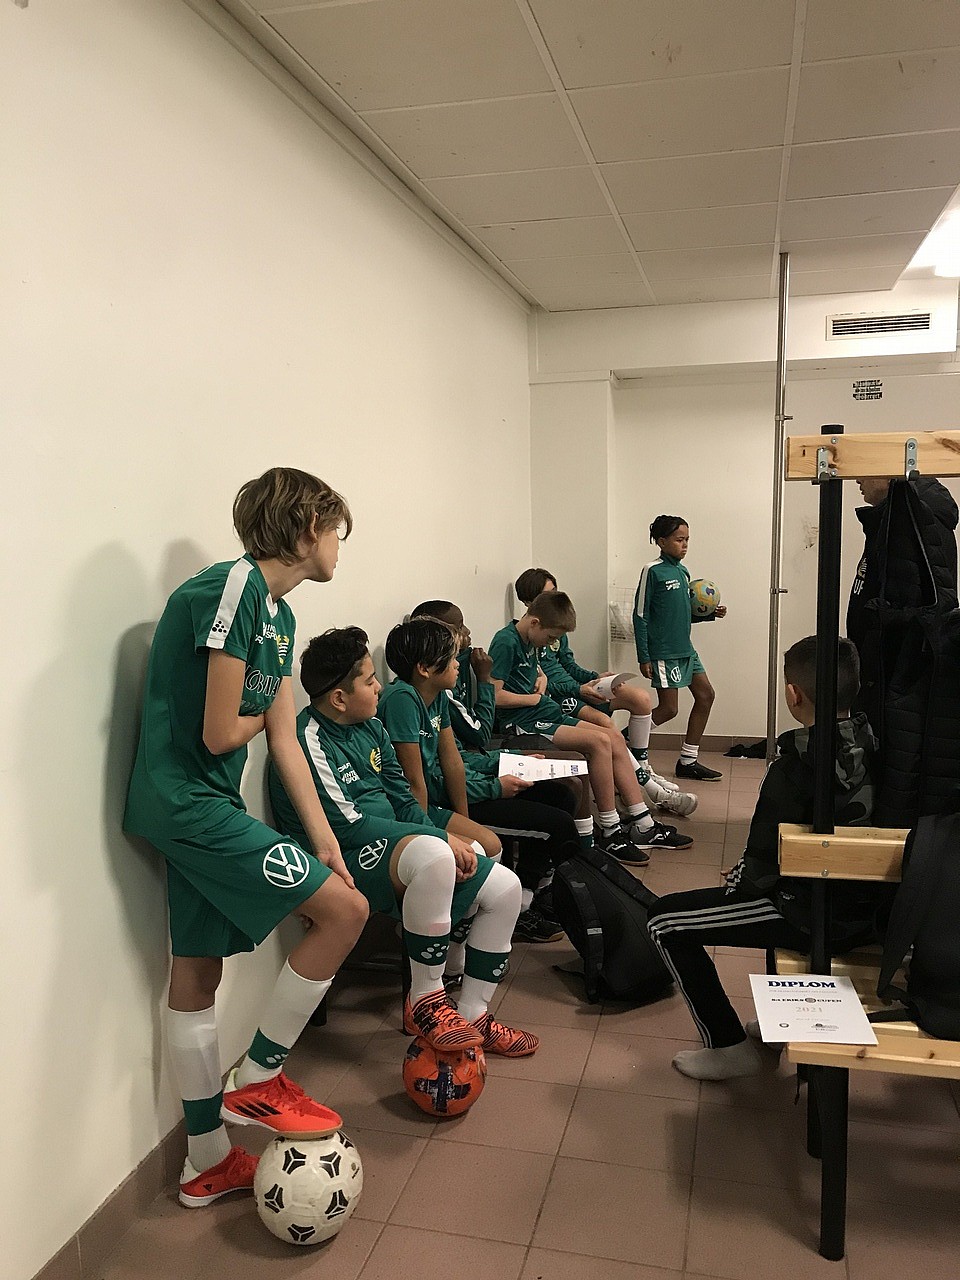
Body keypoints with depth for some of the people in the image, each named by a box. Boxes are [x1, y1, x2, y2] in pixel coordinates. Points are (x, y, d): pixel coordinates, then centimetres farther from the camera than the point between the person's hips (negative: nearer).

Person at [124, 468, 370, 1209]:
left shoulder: (278, 613, 11)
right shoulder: (231, 589, -18)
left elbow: (284, 742, 10)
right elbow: (220, 735, -20)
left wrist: (324, 839, 6)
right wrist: (262, 713, 2)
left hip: (197, 808, 9)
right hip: (187, 800, -9)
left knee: (198, 969, 16)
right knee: (344, 910, -8)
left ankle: (208, 1163, 32)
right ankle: (258, 1081, 10)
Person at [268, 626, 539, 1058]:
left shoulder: (371, 728, 10)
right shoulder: (308, 742, -17)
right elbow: (347, 826, -21)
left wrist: (448, 838, -5)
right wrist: (442, 839, -18)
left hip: (392, 845, 9)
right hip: (345, 860, -9)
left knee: (504, 887, -1)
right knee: (432, 855, -39)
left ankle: (473, 1015, 11)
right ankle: (425, 1001, -19)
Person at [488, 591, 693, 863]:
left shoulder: (529, 642, 14)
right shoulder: (506, 642, -15)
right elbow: (494, 695, -21)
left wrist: (539, 684, 8)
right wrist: (534, 698, -8)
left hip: (545, 714, 10)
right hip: (522, 723, -10)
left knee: (614, 738, -1)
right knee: (599, 741, -23)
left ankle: (643, 826, 2)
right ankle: (610, 832, -13)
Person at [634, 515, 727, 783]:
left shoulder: (683, 572, 12)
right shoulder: (652, 571, -10)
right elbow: (640, 616, -11)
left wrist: (710, 614, 4)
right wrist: (643, 657, -15)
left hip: (685, 649, 8)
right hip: (663, 652, -8)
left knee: (706, 695, 7)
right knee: (668, 709, -8)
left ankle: (688, 761, 16)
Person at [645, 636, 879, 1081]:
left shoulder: (795, 767, -22)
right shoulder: (872, 744, -1)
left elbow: (764, 861, -19)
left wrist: (737, 881, 4)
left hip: (817, 917, -8)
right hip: (870, 906, 8)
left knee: (665, 921, 1)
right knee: (780, 890, 39)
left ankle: (728, 1046, 8)